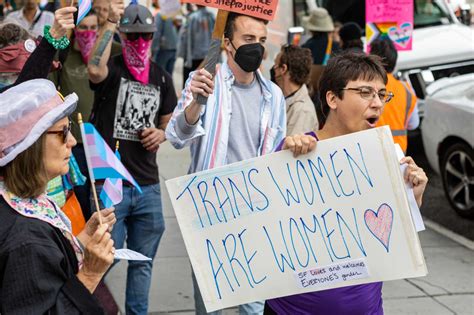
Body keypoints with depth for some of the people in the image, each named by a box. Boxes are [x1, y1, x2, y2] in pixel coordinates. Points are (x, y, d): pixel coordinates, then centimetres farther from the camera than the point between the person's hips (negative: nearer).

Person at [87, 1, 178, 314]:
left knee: (142, 261, 14)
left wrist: (161, 134, -1)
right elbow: (95, 69, -32)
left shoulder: (162, 77, 10)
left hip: (148, 186, 5)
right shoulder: (111, 69, -6)